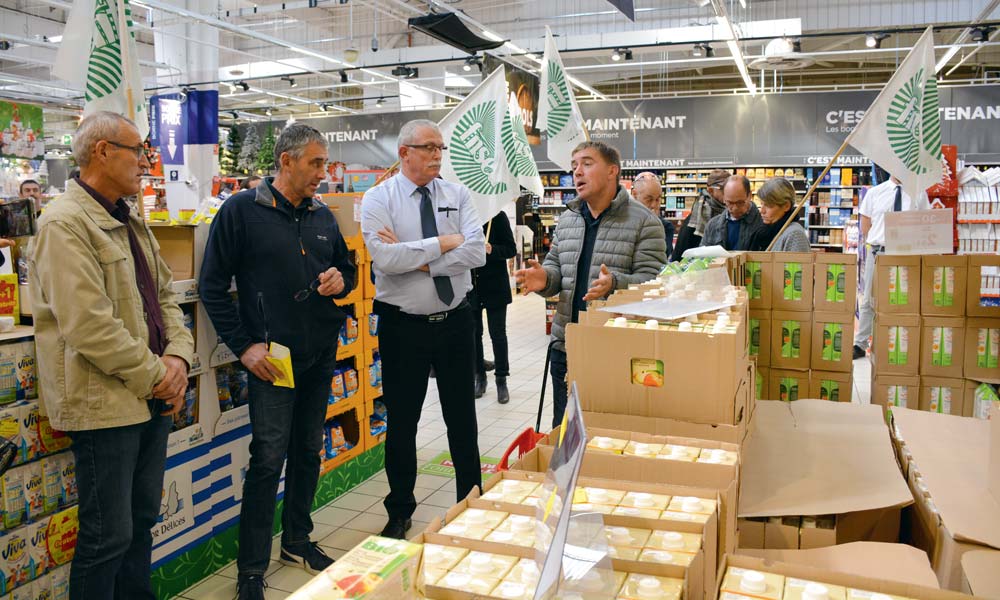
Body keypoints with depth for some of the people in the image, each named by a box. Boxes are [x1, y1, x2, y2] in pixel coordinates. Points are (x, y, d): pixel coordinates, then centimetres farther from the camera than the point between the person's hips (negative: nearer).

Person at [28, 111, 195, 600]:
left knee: (142, 522, 20)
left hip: (151, 400, 9)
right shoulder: (64, 224, -15)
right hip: (104, 404, -9)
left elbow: (164, 297, 15)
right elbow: (87, 325, -23)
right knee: (108, 536, 3)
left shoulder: (131, 222, 14)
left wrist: (178, 357, -1)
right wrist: (154, 374, -15)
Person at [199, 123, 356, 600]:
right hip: (272, 357, -6)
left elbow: (347, 266, 21)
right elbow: (212, 286, -7)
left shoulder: (322, 216, 10)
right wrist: (243, 346, -12)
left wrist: (341, 280, -4)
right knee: (268, 459, -4)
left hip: (320, 355, 6)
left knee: (308, 452, 15)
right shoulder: (242, 211, -7)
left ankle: (297, 541, 33)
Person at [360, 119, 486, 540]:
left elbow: (477, 252, -12)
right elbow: (386, 258, -22)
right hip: (403, 326, -2)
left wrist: (417, 260, -17)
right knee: (402, 422, 11)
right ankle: (400, 512, 30)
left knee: (463, 419, 14)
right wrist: (443, 243, -16)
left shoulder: (457, 195, 2)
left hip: (455, 320, 3)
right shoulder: (378, 199, -6)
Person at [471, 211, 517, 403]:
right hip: (469, 286, 3)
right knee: (473, 333, 11)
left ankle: (501, 380, 15)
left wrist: (492, 250, -23)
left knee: (498, 334, 4)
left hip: (494, 286, -3)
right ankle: (479, 375, 26)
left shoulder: (497, 216, -6)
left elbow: (511, 249, -6)